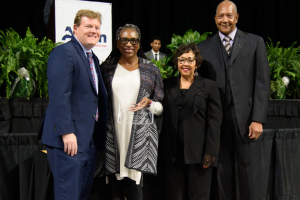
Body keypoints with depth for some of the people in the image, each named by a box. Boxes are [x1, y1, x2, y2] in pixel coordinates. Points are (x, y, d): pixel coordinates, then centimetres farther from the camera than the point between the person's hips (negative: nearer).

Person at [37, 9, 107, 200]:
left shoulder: (93, 58, 18)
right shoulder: (64, 53, -12)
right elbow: (59, 95, -20)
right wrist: (67, 133, -25)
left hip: (89, 138, 9)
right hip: (69, 137, -9)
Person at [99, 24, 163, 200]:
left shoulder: (151, 70, 9)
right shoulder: (106, 68, 10)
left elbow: (161, 107, 12)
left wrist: (149, 103, -9)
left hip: (140, 136, -1)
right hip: (113, 136, 1)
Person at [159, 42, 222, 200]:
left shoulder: (209, 86, 3)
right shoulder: (167, 85, 11)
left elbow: (214, 122, -2)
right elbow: (162, 115, 11)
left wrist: (210, 154, -8)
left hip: (197, 153, -2)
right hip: (172, 153, 3)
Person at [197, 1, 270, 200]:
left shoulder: (255, 42, 6)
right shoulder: (204, 47, 10)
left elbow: (262, 82, 1)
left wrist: (258, 119, -8)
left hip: (246, 118, -1)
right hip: (217, 120, 1)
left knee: (250, 176, 2)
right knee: (222, 176, 7)